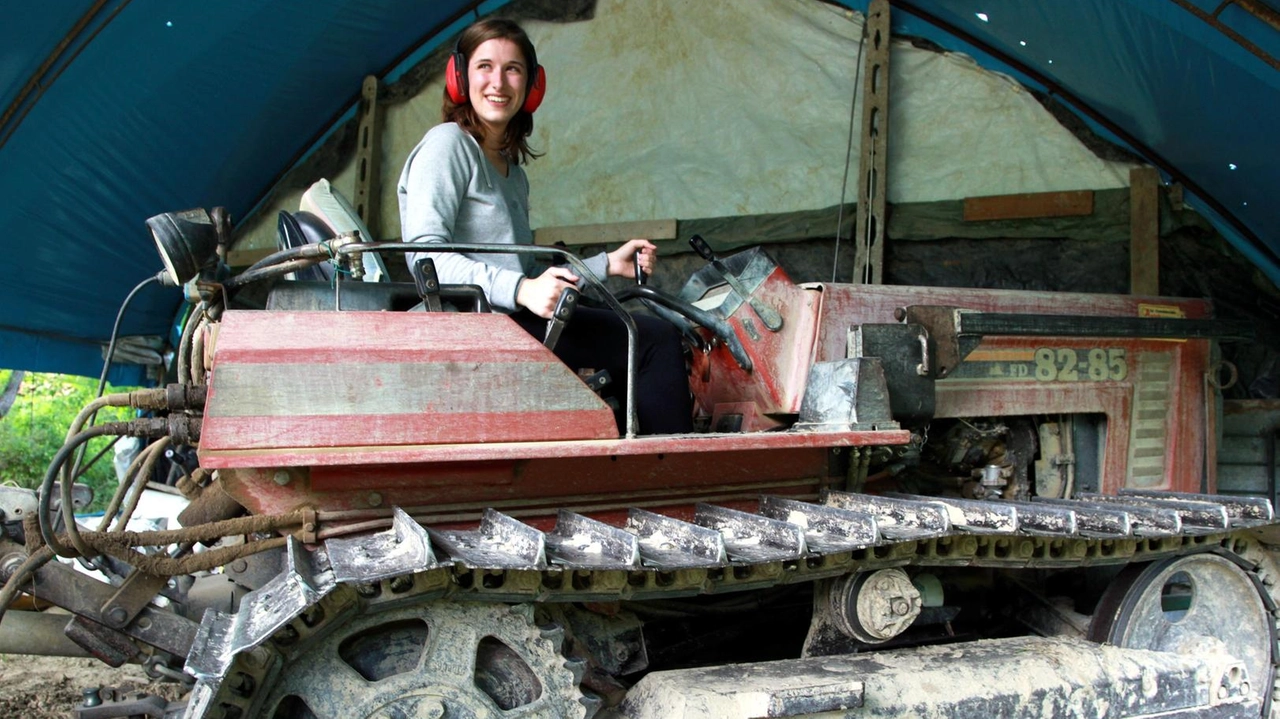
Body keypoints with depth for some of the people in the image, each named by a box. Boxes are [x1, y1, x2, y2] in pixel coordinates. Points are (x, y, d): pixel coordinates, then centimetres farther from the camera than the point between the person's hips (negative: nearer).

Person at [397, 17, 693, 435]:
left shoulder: (513, 172, 24)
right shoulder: (447, 144, -3)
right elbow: (426, 254, -15)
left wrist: (608, 264, 14)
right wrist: (520, 290, -26)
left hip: (515, 318, 9)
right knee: (655, 341, -15)